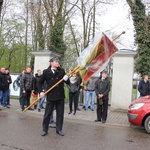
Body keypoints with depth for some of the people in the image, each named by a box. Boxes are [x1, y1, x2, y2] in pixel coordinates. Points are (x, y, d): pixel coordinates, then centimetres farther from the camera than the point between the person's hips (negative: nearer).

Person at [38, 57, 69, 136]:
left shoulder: (61, 71, 1)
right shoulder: (46, 72, -2)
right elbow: (40, 82, 9)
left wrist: (66, 79, -18)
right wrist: (41, 92, -2)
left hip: (60, 96, 2)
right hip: (50, 96, -1)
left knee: (60, 114, 9)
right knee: (47, 114, 6)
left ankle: (59, 129, 22)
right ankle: (44, 130, 20)